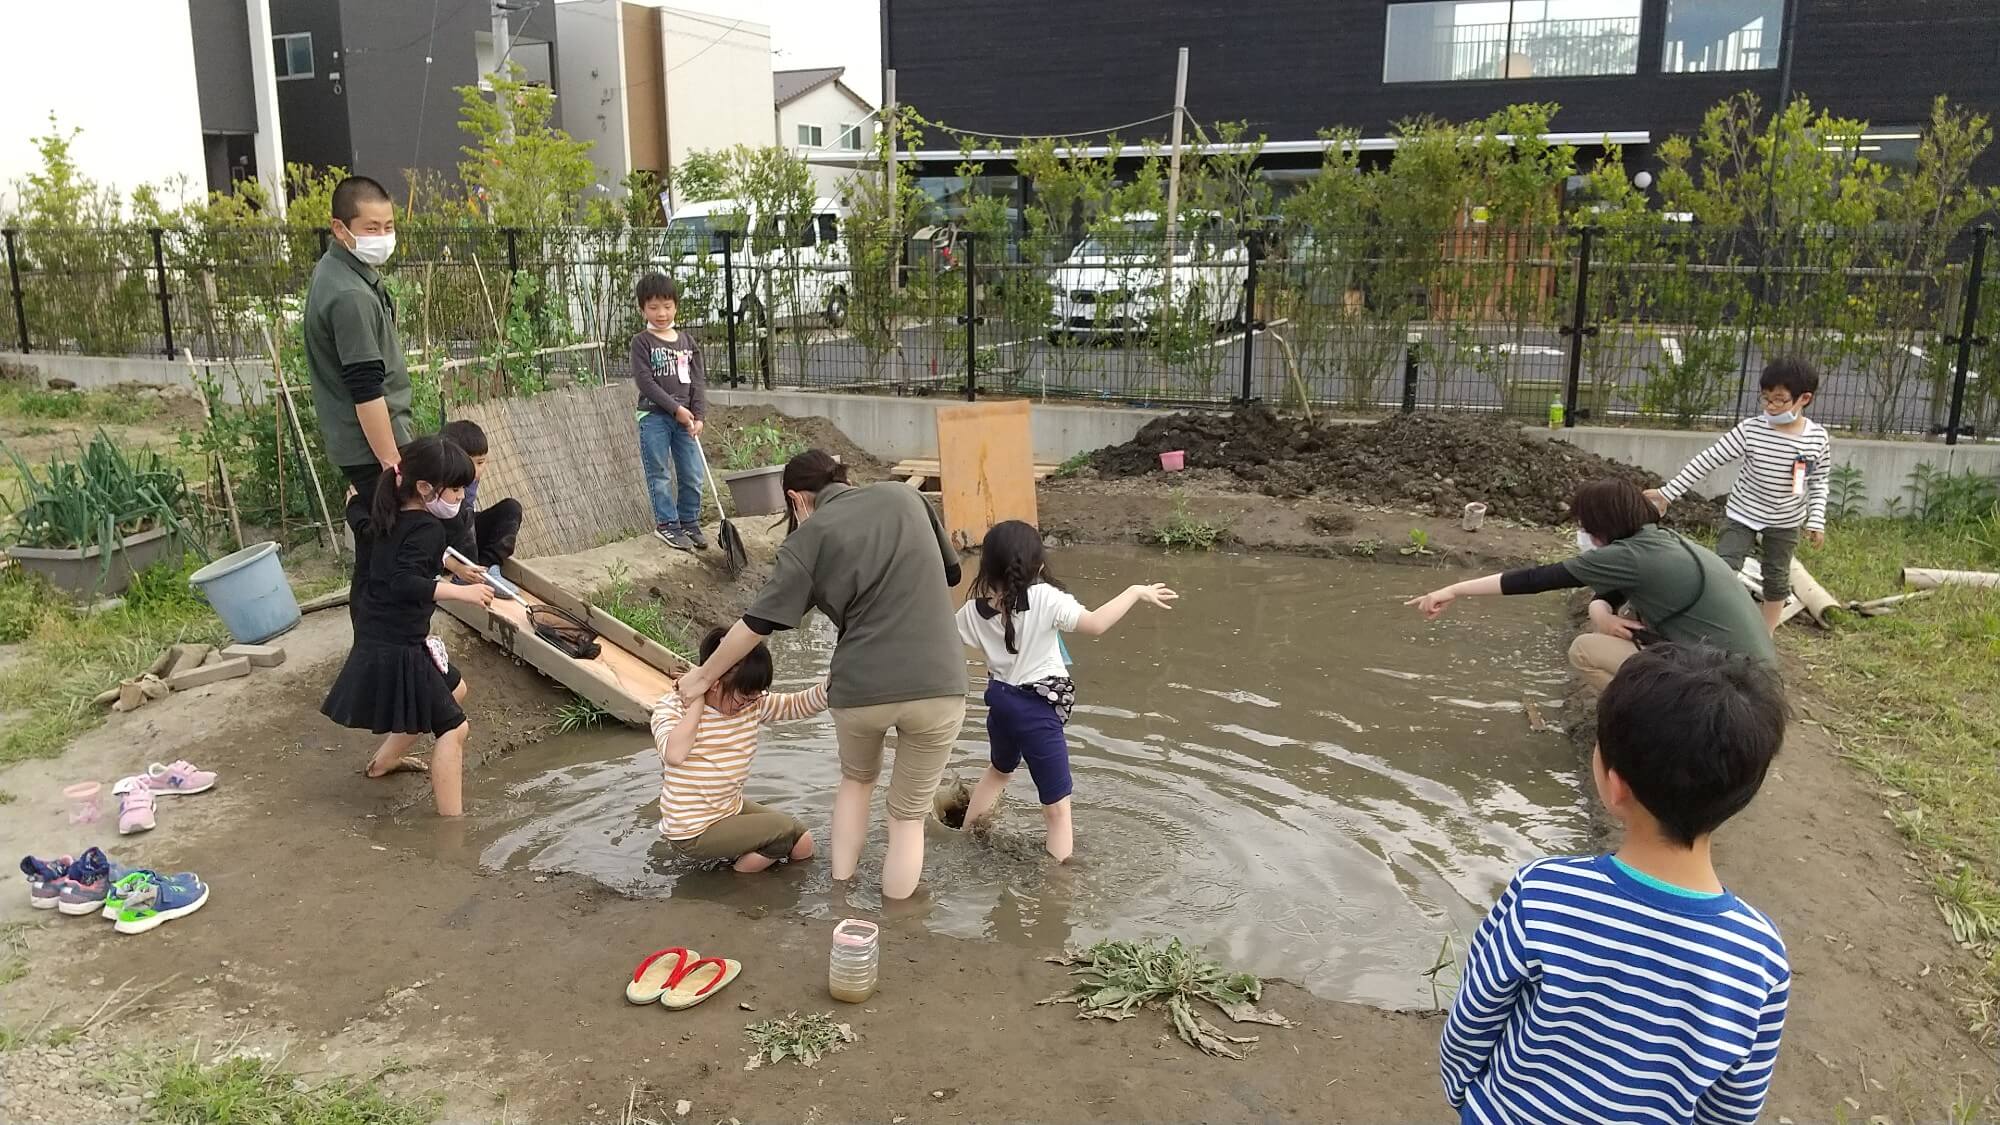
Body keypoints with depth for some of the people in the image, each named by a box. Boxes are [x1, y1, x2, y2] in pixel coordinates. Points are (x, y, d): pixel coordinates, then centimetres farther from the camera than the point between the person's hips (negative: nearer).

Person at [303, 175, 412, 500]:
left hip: (352, 438, 10)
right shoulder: (350, 296, -23)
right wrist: (391, 461, -21)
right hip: (371, 447, -10)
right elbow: (366, 391, -24)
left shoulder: (334, 268, 8)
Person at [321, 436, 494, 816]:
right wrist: (462, 592, -32)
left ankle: (384, 761, 41)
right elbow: (404, 584, -33)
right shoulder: (427, 529, -21)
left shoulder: (390, 519, 7)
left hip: (380, 640, 10)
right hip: (397, 651, -10)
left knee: (454, 689, 29)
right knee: (452, 727, -7)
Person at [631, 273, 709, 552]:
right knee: (659, 474, 1)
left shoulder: (687, 341, 10)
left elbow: (698, 380, 6)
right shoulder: (641, 342, -3)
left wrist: (698, 415, -5)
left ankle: (689, 522, 19)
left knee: (693, 475, 5)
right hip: (654, 416, -4)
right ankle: (667, 524, 10)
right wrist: (676, 408, -16)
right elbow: (645, 381, -12)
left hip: (685, 417, 4)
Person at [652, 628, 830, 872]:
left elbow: (799, 704, -9)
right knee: (785, 829, -17)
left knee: (803, 845, 1)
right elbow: (675, 754, -38)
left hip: (731, 808, 7)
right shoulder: (672, 706, -19)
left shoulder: (753, 703, -3)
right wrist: (697, 702, -31)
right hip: (692, 833, -7)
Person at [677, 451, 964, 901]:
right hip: (937, 686, 1)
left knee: (856, 779, 32)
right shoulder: (905, 495, 8)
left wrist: (704, 676, 14)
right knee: (908, 813, 19)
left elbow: (756, 623, 1)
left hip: (861, 689, -1)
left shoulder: (810, 538, 1)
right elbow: (950, 572, 17)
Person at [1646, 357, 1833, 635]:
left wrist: (1816, 521, -7)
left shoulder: (1818, 438, -11)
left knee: (1777, 579, 12)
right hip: (1743, 514, -2)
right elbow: (1708, 460, -16)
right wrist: (1668, 492, -17)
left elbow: (1819, 483, 2)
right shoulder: (1751, 429, -18)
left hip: (1785, 522, 2)